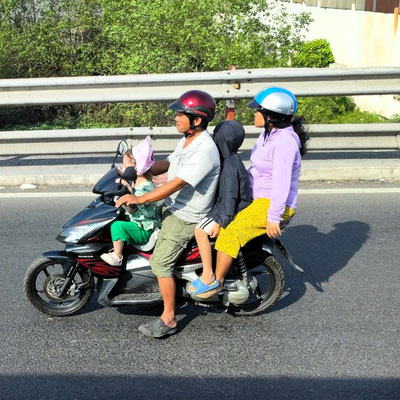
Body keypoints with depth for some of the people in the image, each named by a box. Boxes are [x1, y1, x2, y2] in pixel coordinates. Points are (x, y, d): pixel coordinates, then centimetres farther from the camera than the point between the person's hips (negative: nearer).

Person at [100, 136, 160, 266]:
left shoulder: (145, 188, -26)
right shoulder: (138, 181, 5)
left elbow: (132, 209, -30)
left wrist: (128, 189, -41)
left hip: (144, 230, -11)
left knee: (117, 226, -28)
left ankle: (117, 256, -14)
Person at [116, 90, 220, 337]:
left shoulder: (205, 151, -25)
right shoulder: (188, 140, 7)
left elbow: (176, 184, -29)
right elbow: (167, 164, 17)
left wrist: (139, 199, -28)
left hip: (186, 217, -10)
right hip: (172, 207, 10)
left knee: (161, 262, -11)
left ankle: (169, 319, 0)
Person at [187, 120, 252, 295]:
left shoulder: (230, 165, -22)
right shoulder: (231, 159, 10)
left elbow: (230, 196, -26)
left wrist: (221, 222, -25)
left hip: (233, 210, -11)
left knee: (201, 230, -23)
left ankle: (208, 276, -19)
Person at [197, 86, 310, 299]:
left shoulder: (284, 142, -22)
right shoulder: (269, 133, 9)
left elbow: (282, 183, -26)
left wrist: (273, 218, -25)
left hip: (272, 204, -11)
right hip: (258, 198, 11)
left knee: (231, 232, -21)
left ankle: (216, 281, -8)